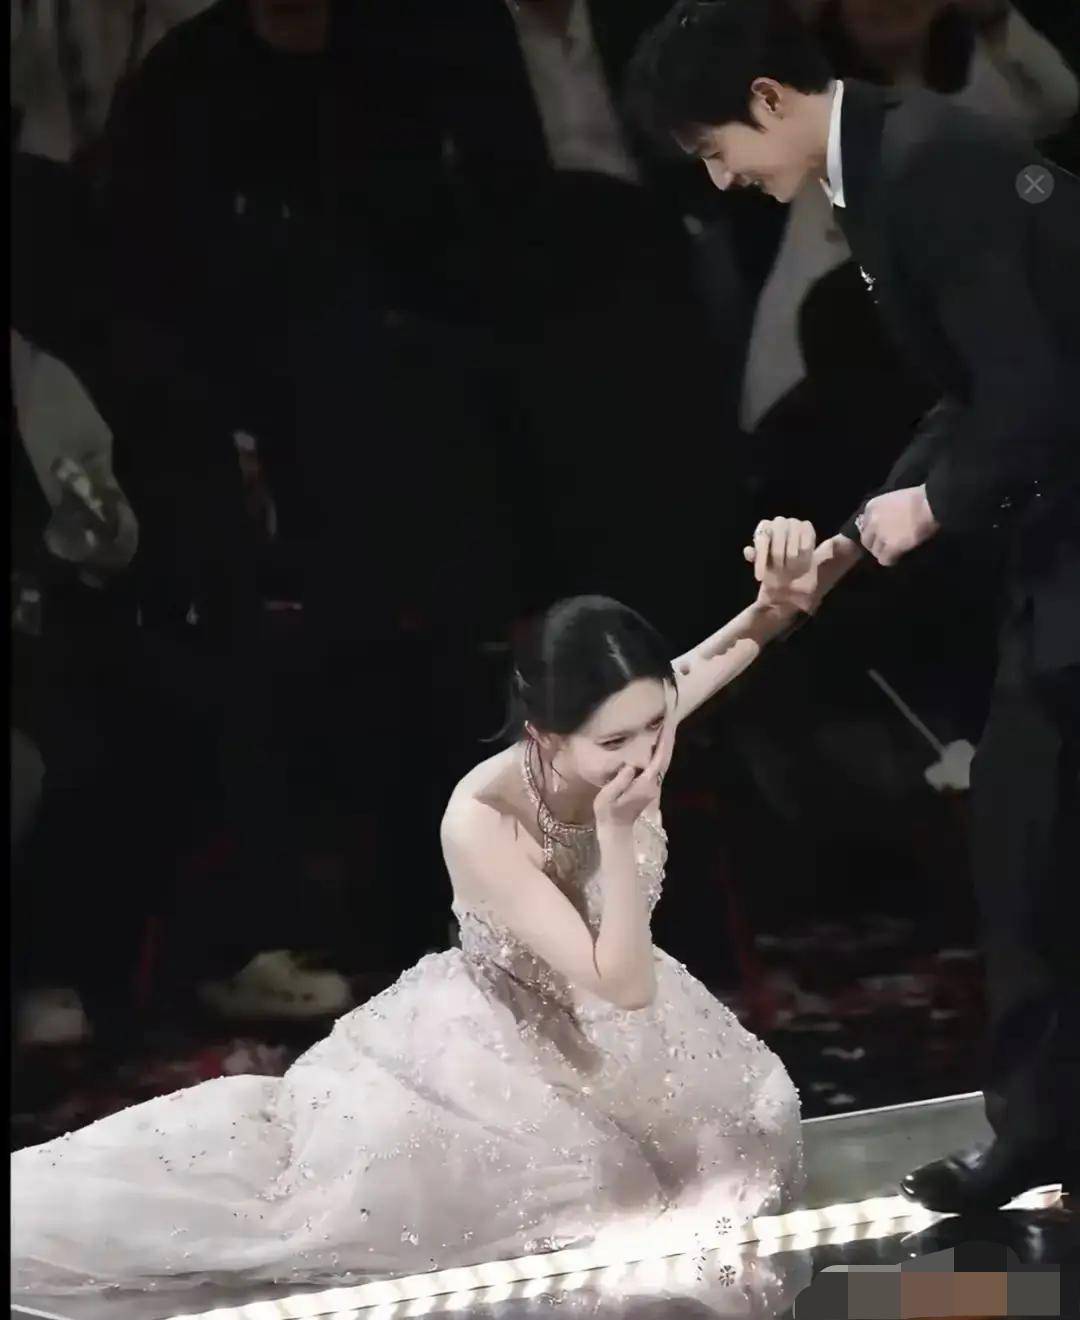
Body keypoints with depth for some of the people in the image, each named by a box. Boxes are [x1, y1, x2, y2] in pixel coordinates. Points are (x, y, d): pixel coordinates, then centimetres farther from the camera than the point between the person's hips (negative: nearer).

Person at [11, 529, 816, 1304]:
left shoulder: (637, 725, -23)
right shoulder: (481, 824, -37)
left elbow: (735, 647, -4)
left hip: (616, 1042, 6)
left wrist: (783, 595, -27)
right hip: (498, 1052, -6)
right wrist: (616, 830, -48)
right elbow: (624, 985, -35)